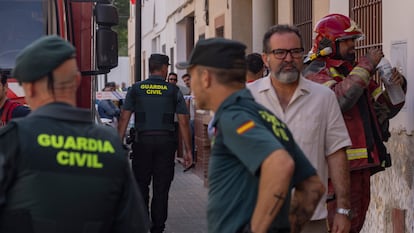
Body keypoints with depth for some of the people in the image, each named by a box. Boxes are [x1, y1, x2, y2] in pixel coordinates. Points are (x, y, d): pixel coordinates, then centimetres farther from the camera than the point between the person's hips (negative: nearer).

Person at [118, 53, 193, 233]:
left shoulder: (136, 89, 5)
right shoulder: (173, 91, 2)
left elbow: (124, 118, 0)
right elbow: (183, 122, -2)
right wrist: (188, 150, 2)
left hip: (143, 141, 1)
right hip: (166, 142, -1)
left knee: (141, 185, 14)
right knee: (161, 188, 7)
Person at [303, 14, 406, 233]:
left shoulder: (354, 71, 20)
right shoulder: (315, 73, -5)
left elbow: (384, 109, 21)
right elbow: (340, 98, -26)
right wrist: (366, 65, -18)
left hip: (361, 165, 9)